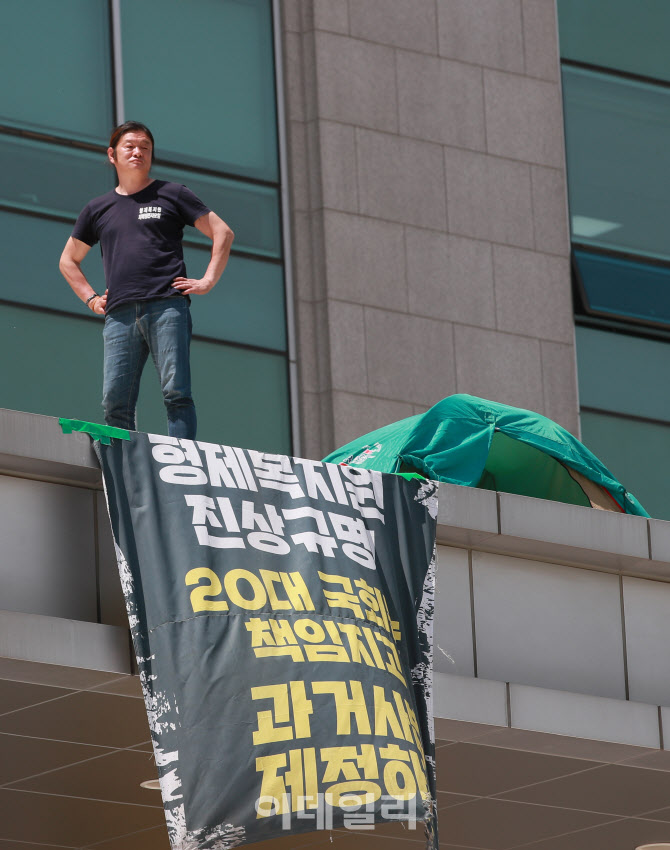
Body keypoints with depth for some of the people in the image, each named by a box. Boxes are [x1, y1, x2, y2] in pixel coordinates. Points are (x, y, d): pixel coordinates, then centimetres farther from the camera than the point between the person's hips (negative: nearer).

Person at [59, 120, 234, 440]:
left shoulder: (171, 195, 14)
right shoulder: (98, 209, 22)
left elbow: (222, 233, 14)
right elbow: (68, 260, 33)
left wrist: (208, 281, 3)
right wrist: (90, 298, 19)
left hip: (167, 308, -3)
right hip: (120, 314, 3)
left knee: (176, 393, -15)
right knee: (115, 401, -7)